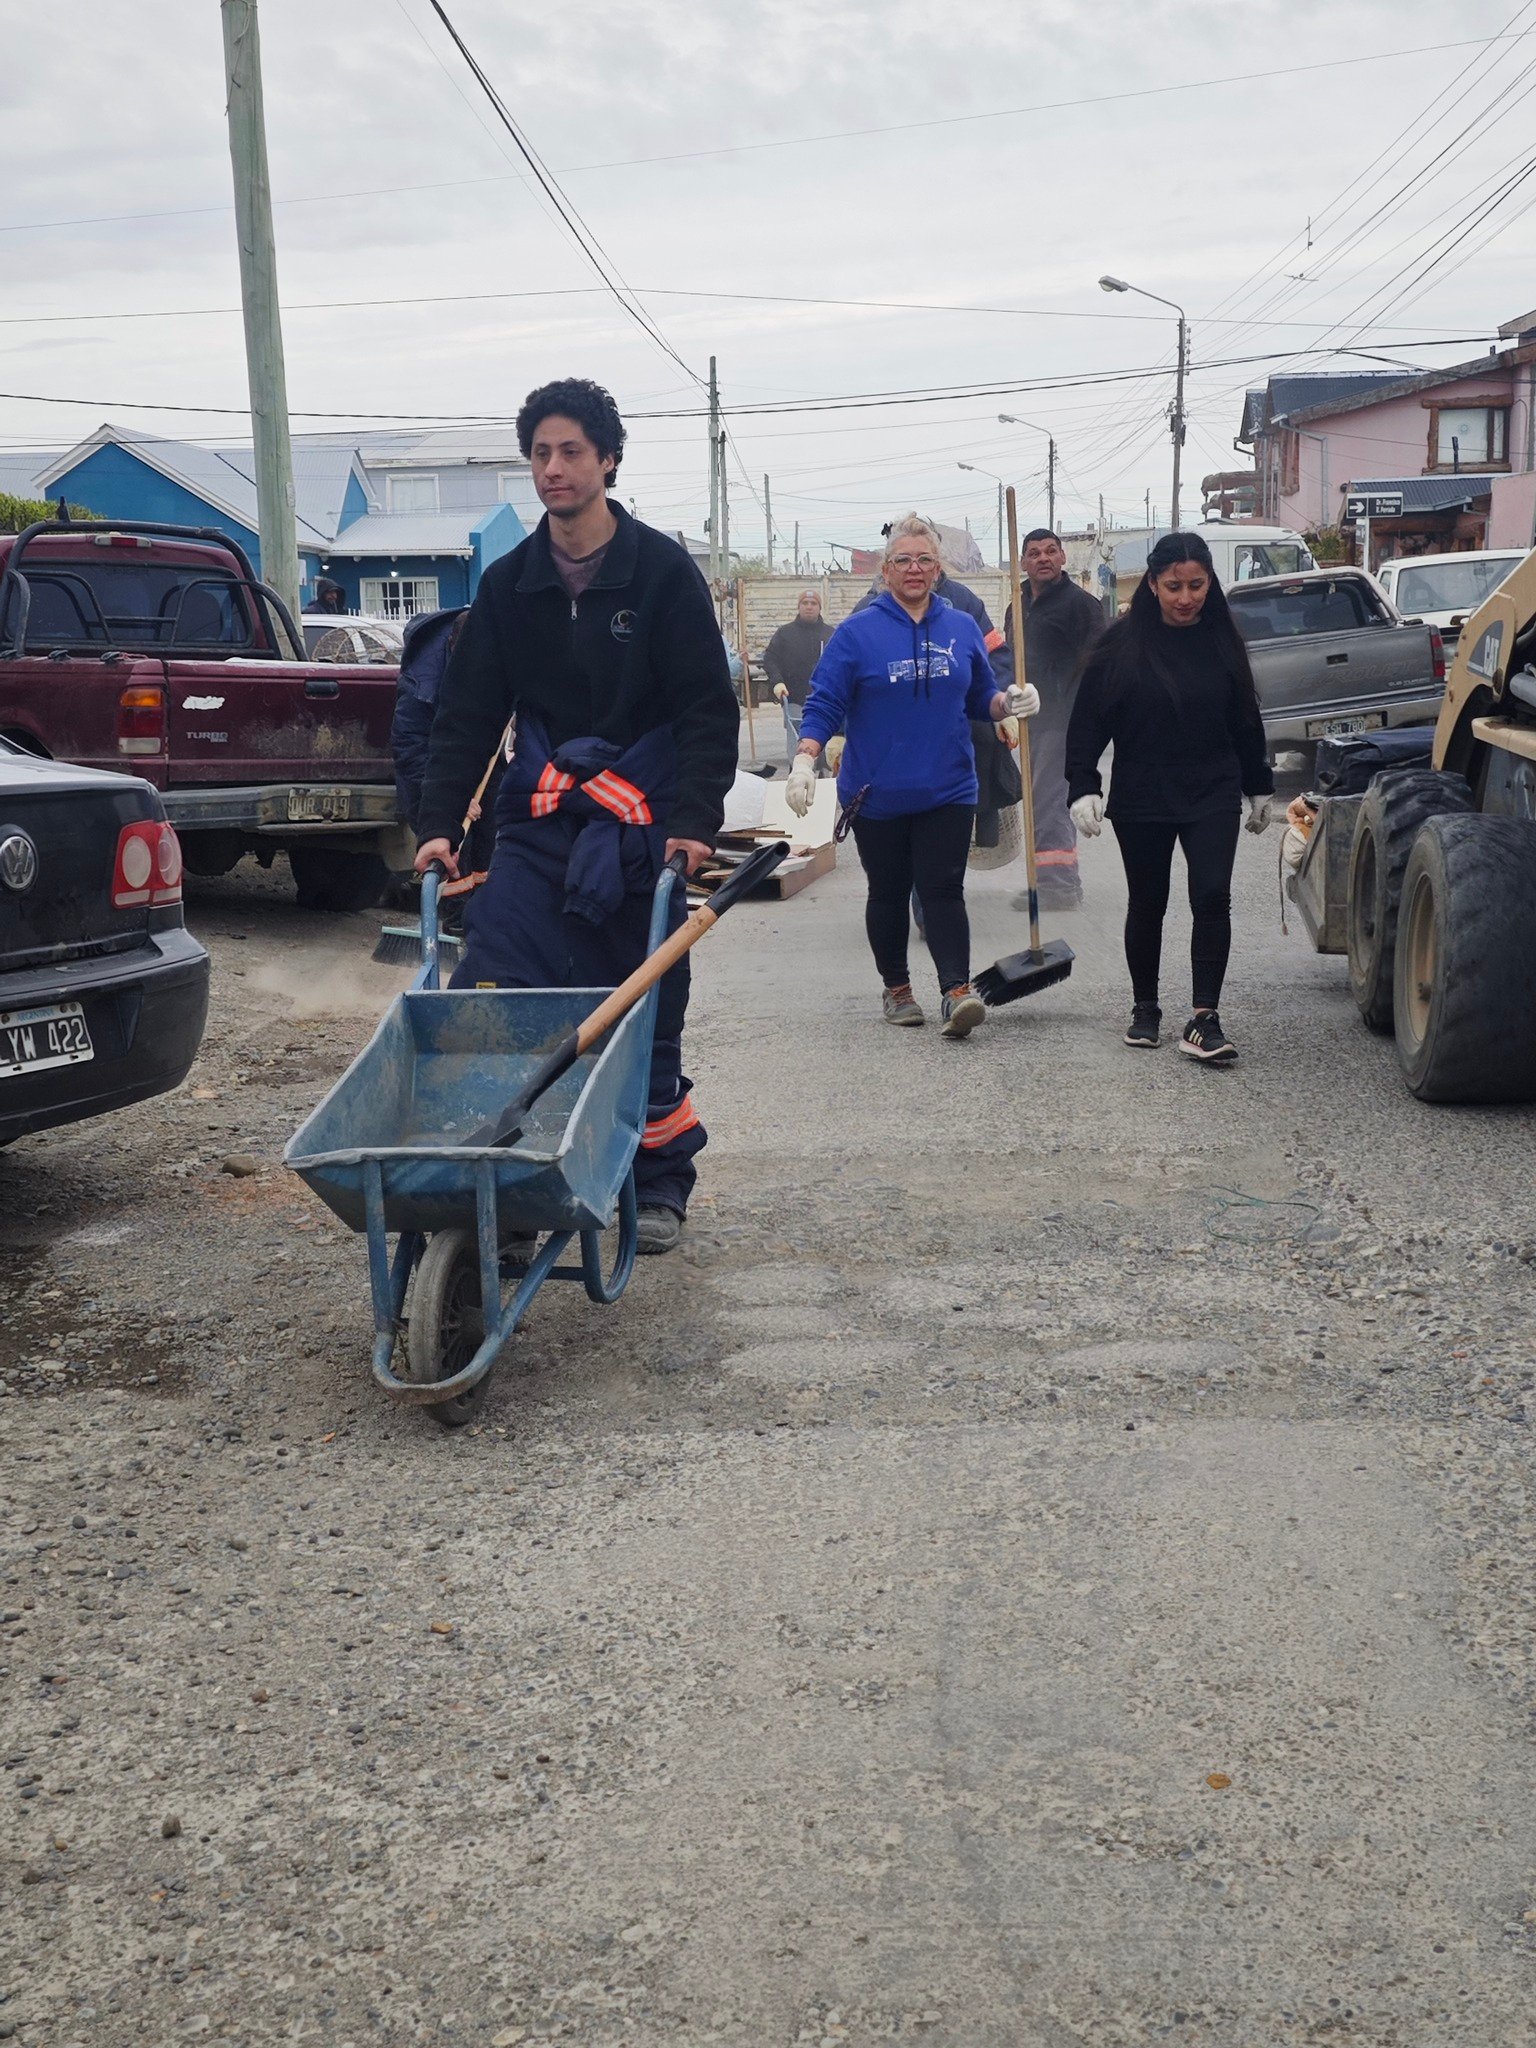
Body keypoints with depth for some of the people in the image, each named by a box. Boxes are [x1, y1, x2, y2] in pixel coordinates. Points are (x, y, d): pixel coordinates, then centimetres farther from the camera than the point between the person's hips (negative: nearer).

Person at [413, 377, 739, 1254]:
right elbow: (467, 712, 10)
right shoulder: (509, 583, 9)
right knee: (485, 1002, -10)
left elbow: (709, 707, -4)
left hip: (642, 827, -3)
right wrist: (441, 823, 1)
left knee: (650, 1013, 5)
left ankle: (661, 1185, 20)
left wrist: (695, 819, -16)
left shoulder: (662, 571, 0)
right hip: (538, 823, 3)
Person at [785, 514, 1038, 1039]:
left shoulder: (963, 628, 7)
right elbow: (824, 704, -5)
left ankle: (956, 991, -15)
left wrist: (1010, 702, -7)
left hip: (947, 789, 1)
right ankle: (896, 989, 24)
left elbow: (980, 697, 15)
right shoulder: (857, 631, -4)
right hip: (876, 794, -1)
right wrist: (804, 763, -17)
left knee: (943, 891, -7)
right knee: (888, 893, 10)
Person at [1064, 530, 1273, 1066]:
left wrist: (1259, 786, 18)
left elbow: (1245, 719, 13)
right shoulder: (1122, 642, -6)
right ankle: (1145, 1008, 26)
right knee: (1147, 905, 10)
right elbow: (1087, 720, -4)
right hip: (1140, 799, -1)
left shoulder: (1222, 640, 3)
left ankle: (1204, 1020, -10)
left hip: (1212, 796, 1)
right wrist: (1083, 787, -12)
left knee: (1212, 899, -12)